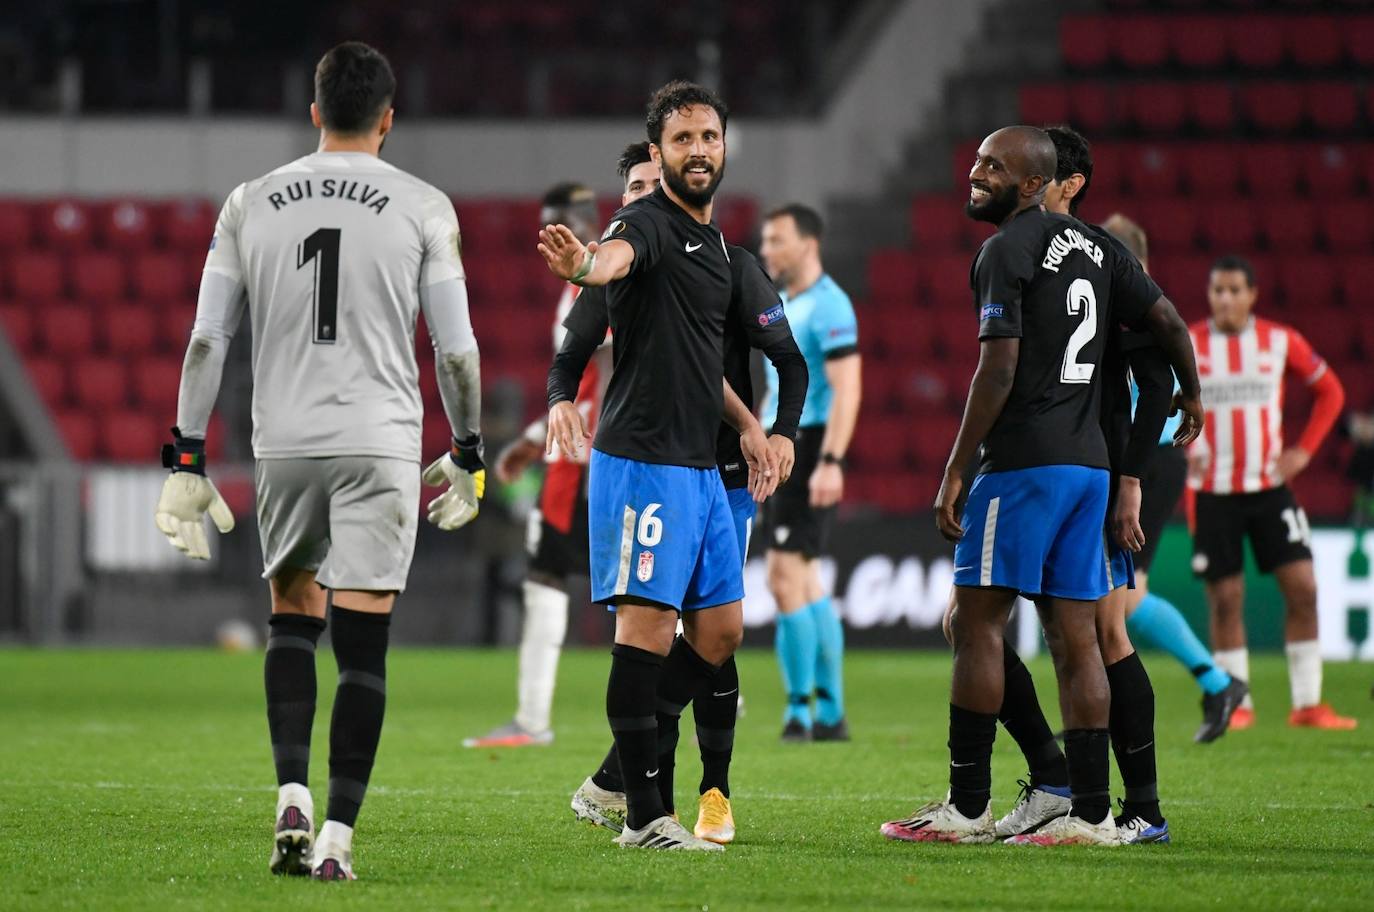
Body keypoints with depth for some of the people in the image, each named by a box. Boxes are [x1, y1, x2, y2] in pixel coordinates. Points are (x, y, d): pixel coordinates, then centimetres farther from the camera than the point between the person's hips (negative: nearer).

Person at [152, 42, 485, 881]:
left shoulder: (252, 204, 5)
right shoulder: (422, 208, -1)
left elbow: (207, 340, 4)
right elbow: (457, 350, 0)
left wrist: (187, 461, 8)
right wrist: (467, 456, 13)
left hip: (284, 442, 2)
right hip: (381, 447, -2)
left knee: (294, 615, 20)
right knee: (363, 648, 1)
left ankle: (293, 795, 3)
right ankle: (337, 835, -4)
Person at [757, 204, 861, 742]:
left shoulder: (828, 306, -12)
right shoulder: (781, 305, 17)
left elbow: (846, 390, -19)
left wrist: (831, 462, -26)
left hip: (811, 448, -10)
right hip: (781, 451, 10)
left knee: (785, 577, -13)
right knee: (805, 582, 10)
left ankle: (799, 710, -9)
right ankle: (831, 713, 14)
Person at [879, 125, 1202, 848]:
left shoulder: (1007, 251, -9)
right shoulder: (1092, 249, 15)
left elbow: (998, 370, -15)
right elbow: (1170, 324, 20)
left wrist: (953, 475, -13)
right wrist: (1190, 397, 40)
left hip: (1025, 462, -8)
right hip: (1090, 462, 8)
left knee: (976, 620, -4)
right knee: (1076, 634, 7)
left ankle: (968, 806, -6)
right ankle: (1090, 810, 4)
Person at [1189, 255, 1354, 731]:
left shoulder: (1282, 341, 1)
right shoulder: (1185, 346, -4)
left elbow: (1330, 392, 12)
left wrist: (1304, 451, 2)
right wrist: (1178, 451, -6)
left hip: (1270, 486, 1)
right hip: (1212, 491, -1)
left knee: (1302, 588, -6)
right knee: (1226, 599, -2)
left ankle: (1307, 703, 2)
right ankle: (1235, 704, 10)